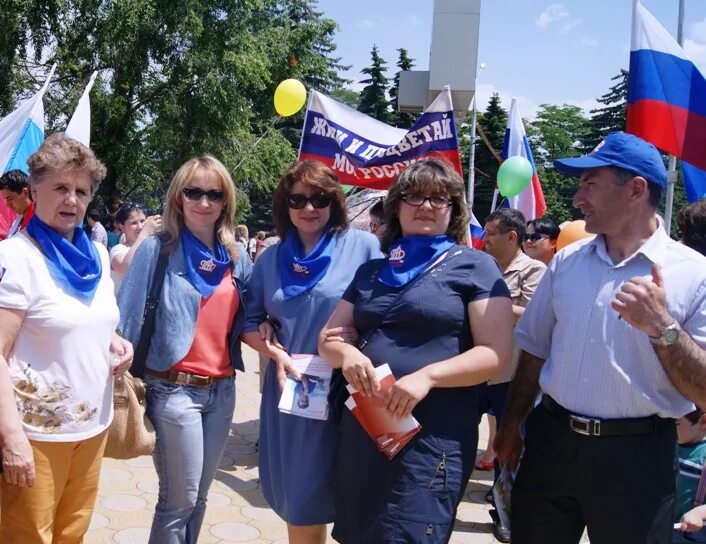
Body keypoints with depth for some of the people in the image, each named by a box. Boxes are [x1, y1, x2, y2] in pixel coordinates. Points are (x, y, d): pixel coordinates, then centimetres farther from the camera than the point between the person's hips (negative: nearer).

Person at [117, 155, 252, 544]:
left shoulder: (236, 257, 7)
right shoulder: (157, 249, -7)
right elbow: (128, 318, -7)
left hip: (222, 389, 5)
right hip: (174, 389, -5)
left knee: (198, 497, 16)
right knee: (179, 500, 3)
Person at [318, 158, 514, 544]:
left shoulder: (475, 267, -2)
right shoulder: (372, 271, 14)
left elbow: (497, 353, -9)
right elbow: (328, 338, 14)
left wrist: (428, 376, -23)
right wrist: (346, 354, -10)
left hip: (432, 437, -5)